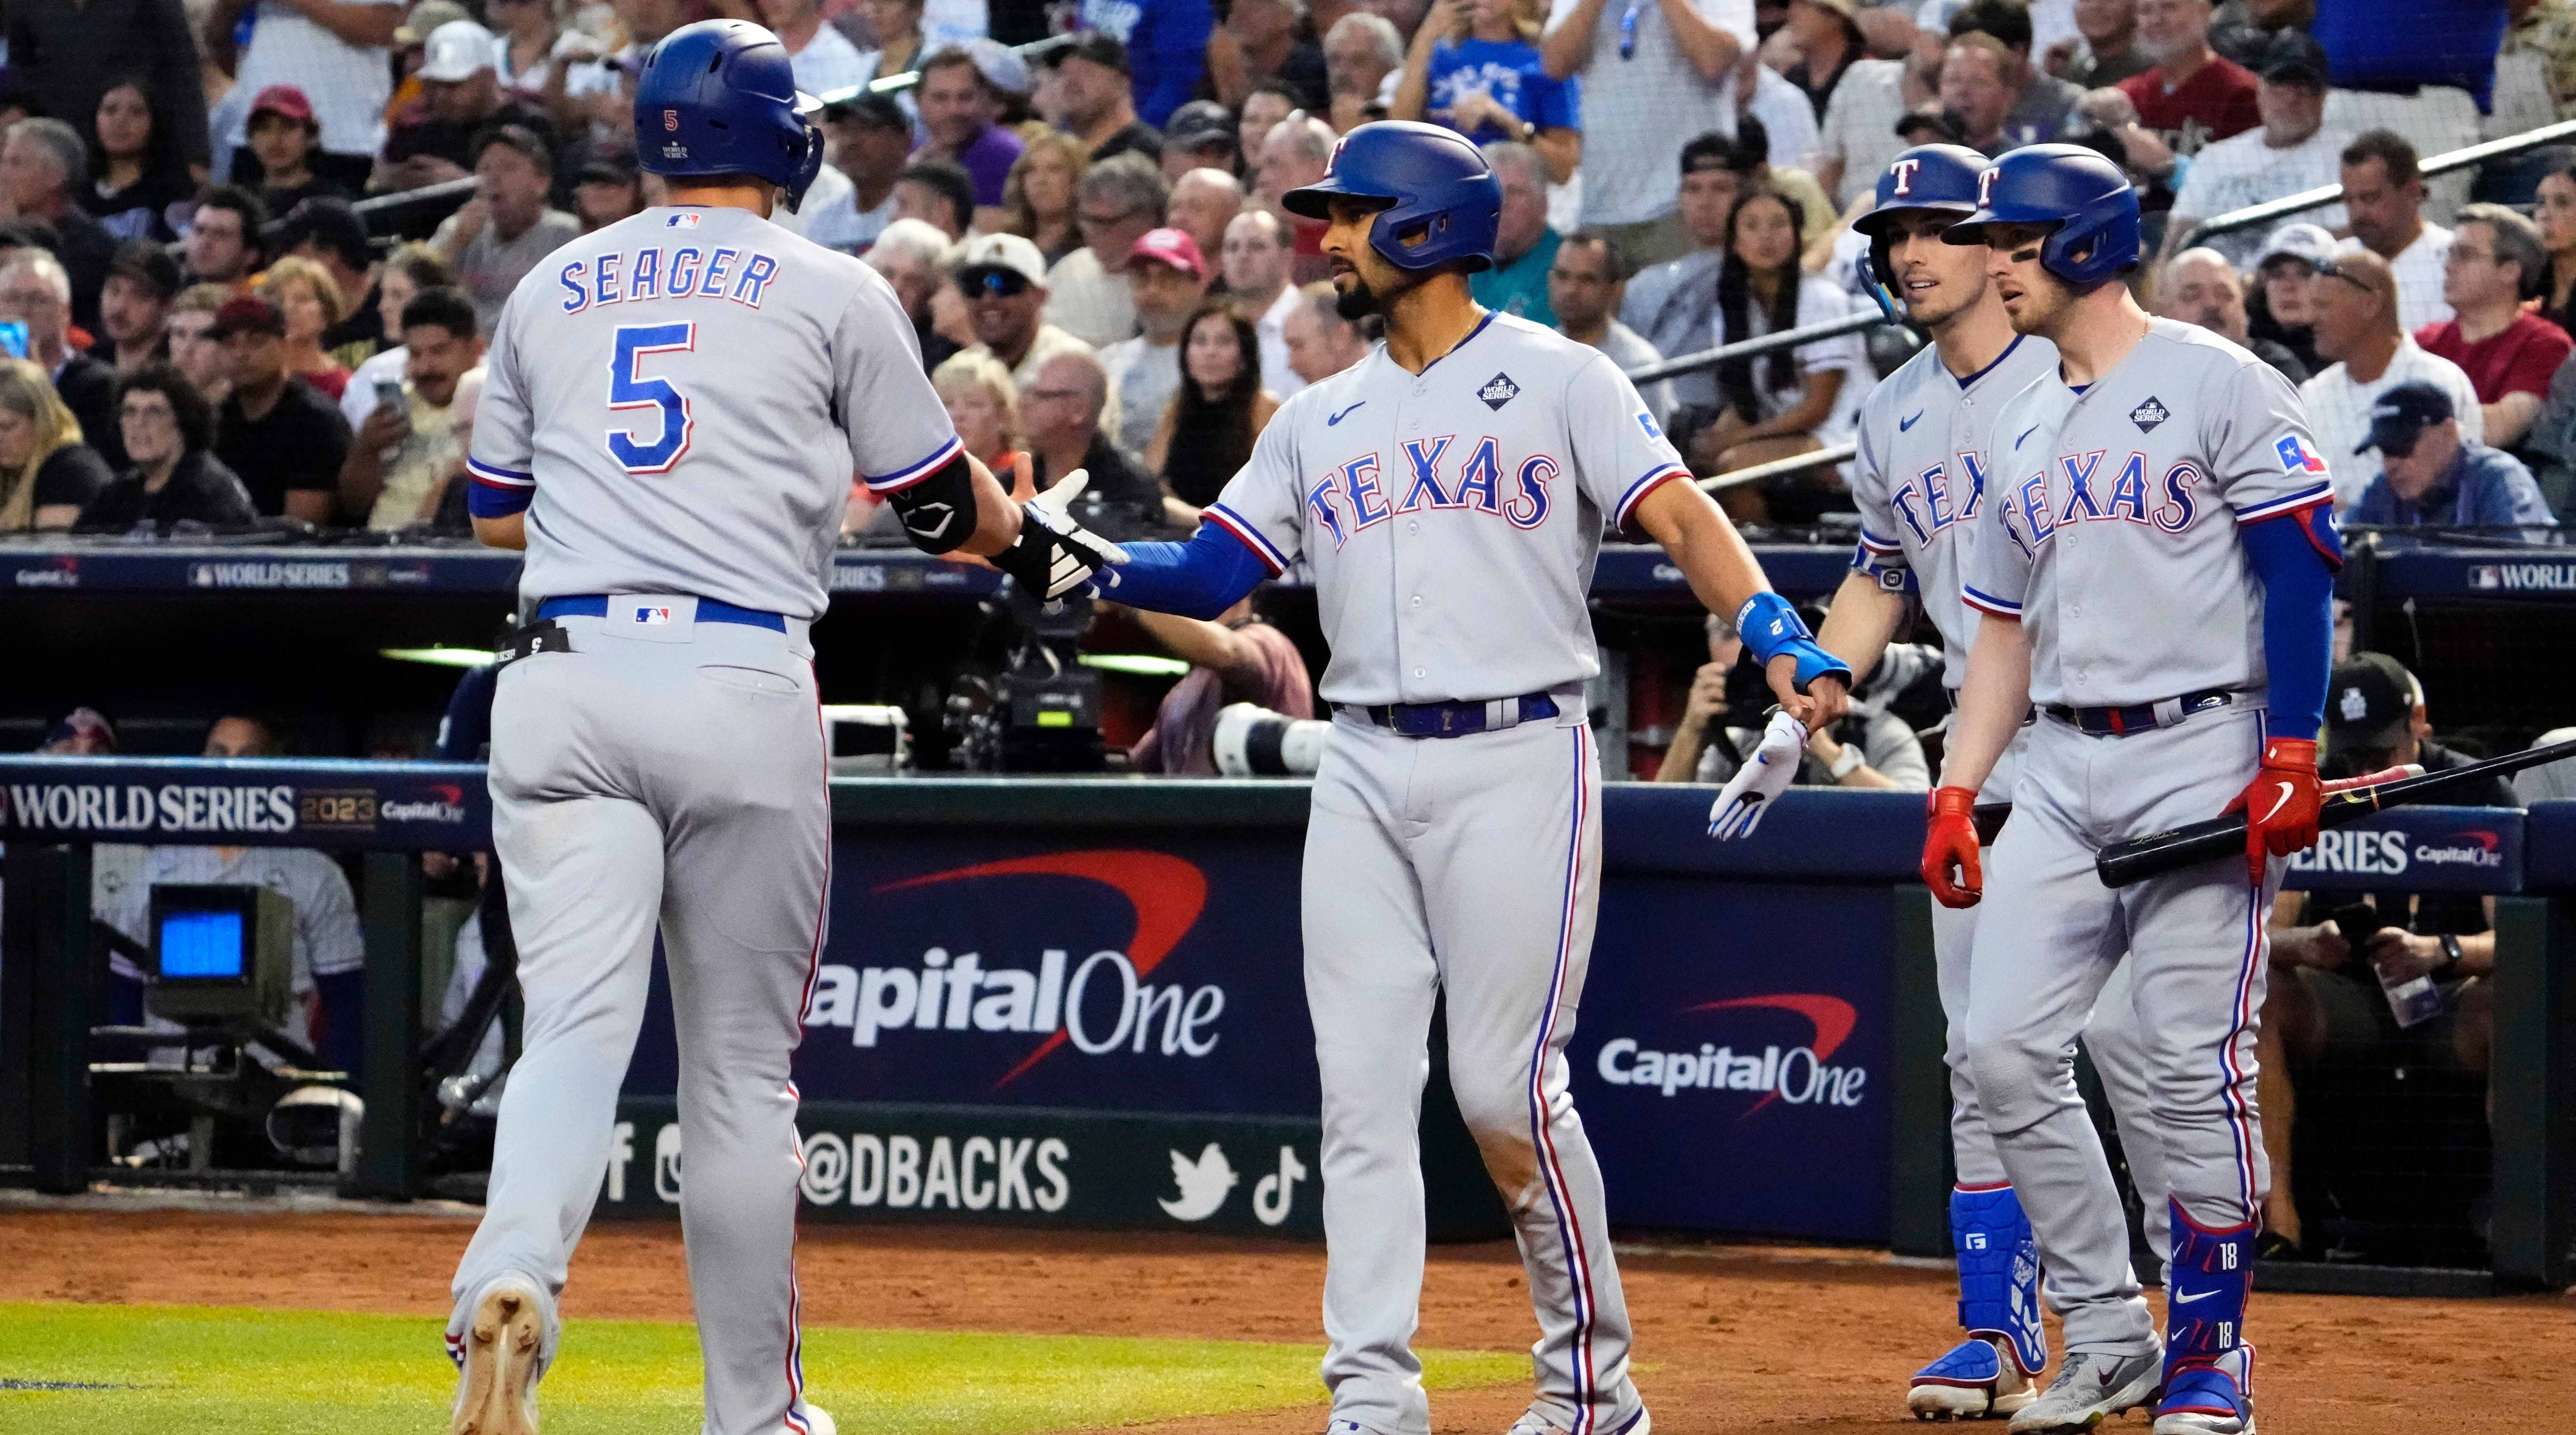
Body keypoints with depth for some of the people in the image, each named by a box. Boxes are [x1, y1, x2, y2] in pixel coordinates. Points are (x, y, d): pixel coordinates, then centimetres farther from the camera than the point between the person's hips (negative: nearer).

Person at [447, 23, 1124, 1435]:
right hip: (741, 689, -2)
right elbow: (938, 500, 13)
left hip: (559, 676, 2)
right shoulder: (832, 292, 5)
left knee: (574, 1029, -7)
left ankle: (510, 1284, -36)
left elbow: (495, 509, 24)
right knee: (740, 1068, 8)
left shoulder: (552, 287, 14)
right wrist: (1034, 542, 34)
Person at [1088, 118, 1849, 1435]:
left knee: (1505, 1086, -8)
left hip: (1517, 759, -5)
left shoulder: (1558, 379, 2)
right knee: (1362, 1087, -1)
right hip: (1364, 769, 5)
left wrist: (1780, 639, -25)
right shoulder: (1321, 420, 17)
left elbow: (1679, 517, -9)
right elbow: (1211, 573, 13)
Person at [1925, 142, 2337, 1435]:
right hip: (2060, 772, 7)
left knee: (2195, 1069, -8)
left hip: (2200, 757, -7)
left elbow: (2302, 569, -9)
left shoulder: (2215, 385, -4)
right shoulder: (2023, 429, 18)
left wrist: (2291, 755, -18)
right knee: (2004, 1049, -3)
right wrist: (1955, 792, 13)